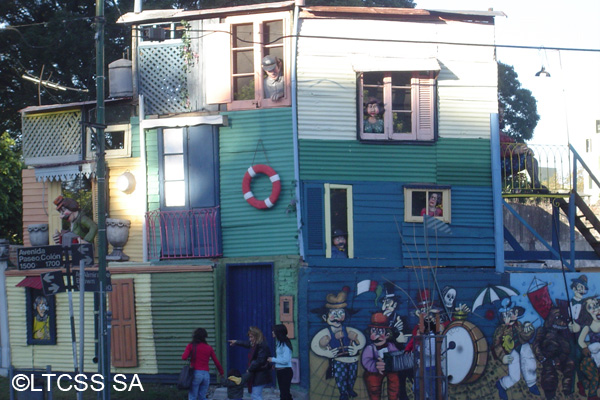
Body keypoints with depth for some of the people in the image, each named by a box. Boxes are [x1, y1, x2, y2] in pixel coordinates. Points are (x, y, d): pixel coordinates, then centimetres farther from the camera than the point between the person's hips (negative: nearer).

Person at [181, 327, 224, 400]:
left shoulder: (191, 346, 0)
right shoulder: (209, 347, 8)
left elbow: (184, 357, -13)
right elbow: (216, 362, 12)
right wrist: (221, 372, 27)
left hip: (196, 373, -3)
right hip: (206, 374, 3)